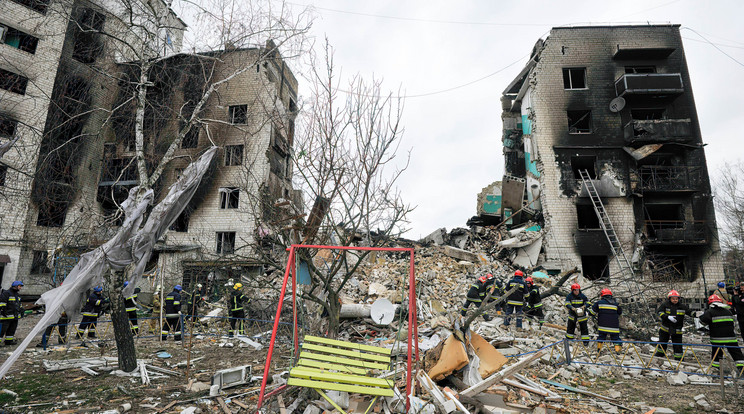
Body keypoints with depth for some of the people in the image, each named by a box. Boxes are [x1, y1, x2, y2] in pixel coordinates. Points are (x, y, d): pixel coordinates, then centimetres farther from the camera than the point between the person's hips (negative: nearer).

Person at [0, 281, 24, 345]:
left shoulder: (17, 295, 19)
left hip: (15, 316, 8)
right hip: (7, 316, -8)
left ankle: (9, 341, 21)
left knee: (12, 330, 13)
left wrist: (21, 311, 26)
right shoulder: (6, 293, -10)